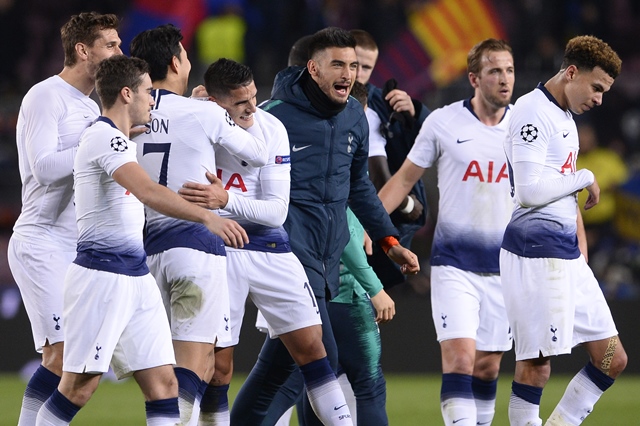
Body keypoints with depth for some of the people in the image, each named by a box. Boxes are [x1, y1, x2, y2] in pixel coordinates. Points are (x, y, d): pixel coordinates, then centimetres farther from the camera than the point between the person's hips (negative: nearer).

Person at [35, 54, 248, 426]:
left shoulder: (121, 141, 18)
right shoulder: (103, 137, -13)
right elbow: (148, 191, -30)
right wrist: (206, 217, -38)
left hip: (137, 277, 10)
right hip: (101, 276, -10)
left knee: (164, 383, 1)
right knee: (79, 387, -6)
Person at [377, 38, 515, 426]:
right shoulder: (443, 123, -4)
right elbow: (405, 179, 5)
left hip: (504, 264, 3)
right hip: (454, 262, -3)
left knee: (488, 366, 7)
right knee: (459, 359, -16)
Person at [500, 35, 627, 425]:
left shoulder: (565, 118, 18)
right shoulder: (533, 113, -12)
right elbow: (529, 191, -23)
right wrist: (585, 178, -10)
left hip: (568, 258, 10)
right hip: (536, 256, -10)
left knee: (613, 360, 6)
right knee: (537, 363, -9)